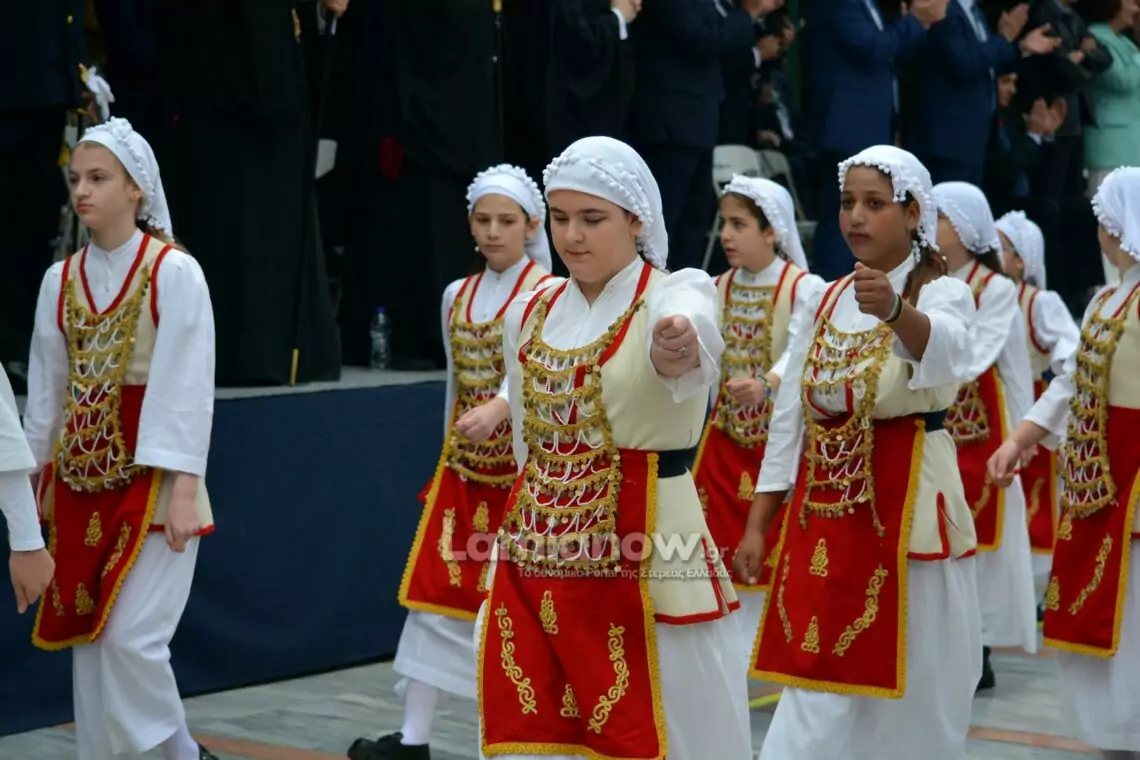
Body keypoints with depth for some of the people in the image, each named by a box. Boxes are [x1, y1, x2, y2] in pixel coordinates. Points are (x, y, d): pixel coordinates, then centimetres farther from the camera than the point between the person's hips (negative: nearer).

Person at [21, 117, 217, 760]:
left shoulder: (175, 273, -9)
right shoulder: (61, 280, 7)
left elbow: (189, 388, -12)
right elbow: (46, 387, 12)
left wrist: (183, 490, -16)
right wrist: (38, 480, 13)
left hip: (152, 478, -6)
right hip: (80, 478, 6)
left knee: (131, 637, -11)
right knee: (87, 637, 7)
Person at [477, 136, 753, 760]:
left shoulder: (676, 295, -10)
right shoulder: (528, 313, 9)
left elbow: (694, 337, -36)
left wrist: (678, 351, -58)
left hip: (645, 564, -5)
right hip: (535, 568, 6)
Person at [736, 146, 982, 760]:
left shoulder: (944, 293, -7)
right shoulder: (827, 300, 10)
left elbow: (944, 351, -32)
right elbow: (789, 415, 11)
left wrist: (895, 311, -53)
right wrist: (757, 524, 6)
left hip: (908, 510, -5)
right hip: (824, 512, 5)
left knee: (908, 692, 3)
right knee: (816, 690, 4)